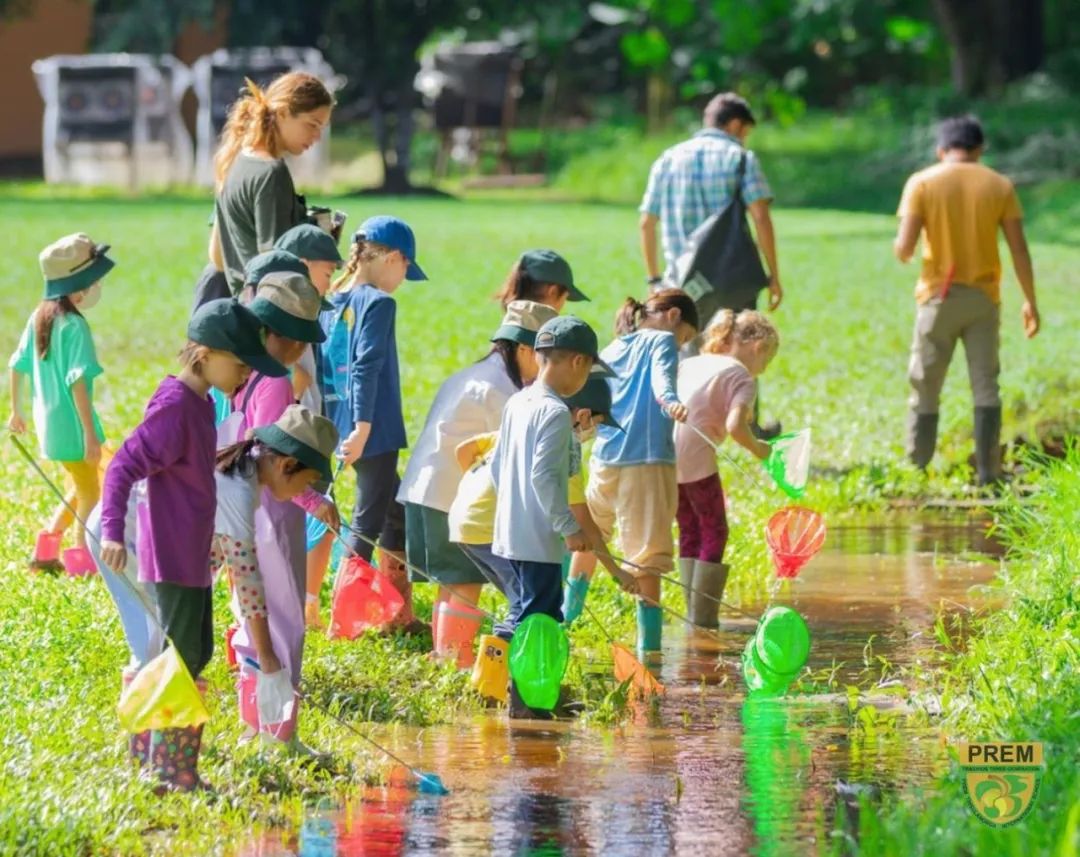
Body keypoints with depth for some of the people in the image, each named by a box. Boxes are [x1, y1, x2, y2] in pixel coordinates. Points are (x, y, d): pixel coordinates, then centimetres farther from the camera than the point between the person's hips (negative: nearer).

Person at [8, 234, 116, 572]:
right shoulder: (74, 326, -21)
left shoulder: (39, 317, 4)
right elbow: (77, 381, -25)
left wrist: (16, 411, 24)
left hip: (48, 420, 8)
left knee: (80, 490, 22)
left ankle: (46, 549, 23)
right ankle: (83, 555, 10)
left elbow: (17, 366, 12)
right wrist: (90, 433, -24)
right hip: (71, 423, -8)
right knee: (90, 494, 6)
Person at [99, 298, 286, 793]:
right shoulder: (174, 408, -20)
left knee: (197, 654, 17)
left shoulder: (200, 403, 9)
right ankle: (172, 773, 0)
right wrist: (113, 532, -32)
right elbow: (122, 468, -24)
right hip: (171, 558, -10)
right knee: (181, 659, -5)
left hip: (194, 556, 10)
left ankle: (149, 752, 28)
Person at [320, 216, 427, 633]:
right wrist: (362, 427, -24)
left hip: (343, 425, 8)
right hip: (374, 431, -8)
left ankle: (400, 614, 22)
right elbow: (366, 368, -21)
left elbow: (322, 367, 14)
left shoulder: (333, 304, 11)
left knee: (396, 513, 19)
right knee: (368, 521, 1)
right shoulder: (378, 304, -13)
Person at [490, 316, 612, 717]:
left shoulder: (516, 403, 11)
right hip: (539, 540, -9)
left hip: (510, 530, 9)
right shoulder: (555, 412, -16)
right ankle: (525, 697, -4)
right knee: (539, 616, -5)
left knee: (528, 607, 17)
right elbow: (543, 474, -22)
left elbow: (497, 464, 17)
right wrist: (569, 527, -18)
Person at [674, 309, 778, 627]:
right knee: (714, 533, 7)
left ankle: (694, 613, 19)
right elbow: (734, 426, -17)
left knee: (689, 530, 19)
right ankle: (703, 616, 3)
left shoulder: (691, 363, 19)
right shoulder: (743, 378, -2)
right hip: (696, 458, -7)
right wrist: (757, 449, -1)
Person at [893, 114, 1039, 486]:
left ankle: (916, 470, 7)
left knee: (925, 389, 7)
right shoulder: (999, 186, 1)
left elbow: (903, 248, -10)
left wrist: (901, 250, 13)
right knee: (985, 386, 4)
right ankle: (988, 473, -1)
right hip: (983, 298, 1)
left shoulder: (922, 183, -4)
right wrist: (1030, 301, 8)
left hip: (939, 298, -1)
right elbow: (1019, 250, 0)